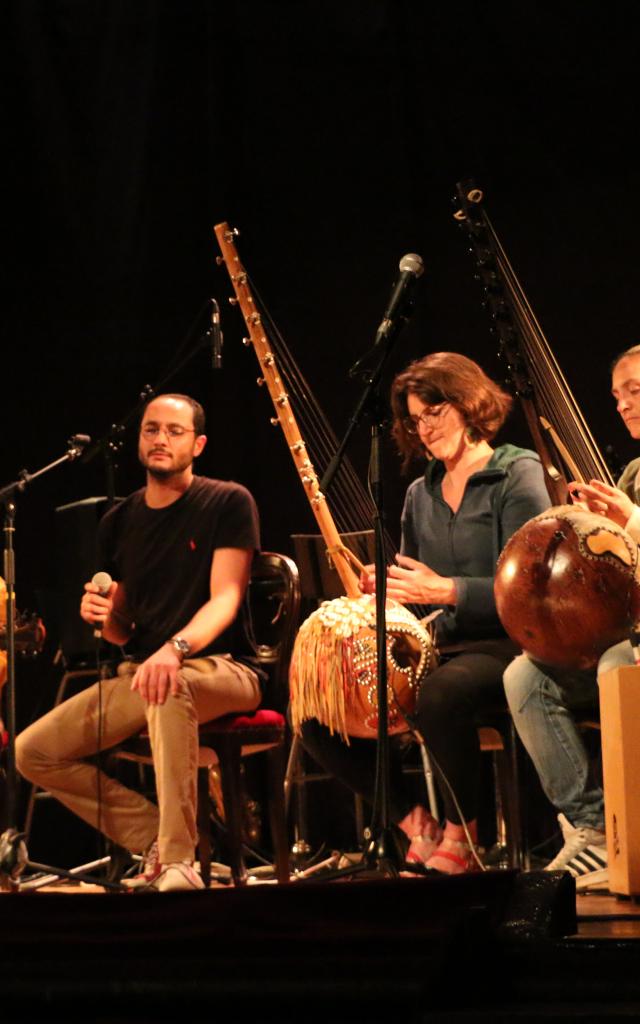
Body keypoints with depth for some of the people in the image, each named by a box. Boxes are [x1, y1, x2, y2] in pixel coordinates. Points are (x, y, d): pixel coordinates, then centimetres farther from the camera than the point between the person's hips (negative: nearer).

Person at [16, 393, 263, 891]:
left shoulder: (228, 503, -4)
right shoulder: (120, 521, 12)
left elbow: (226, 598, -16)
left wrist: (175, 648, -35)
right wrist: (105, 618, -7)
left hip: (220, 668, -6)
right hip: (138, 672, 7)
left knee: (170, 688, -43)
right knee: (33, 752, -8)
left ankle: (179, 863, -37)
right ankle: (158, 839, -2)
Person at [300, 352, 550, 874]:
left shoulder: (516, 475, -2)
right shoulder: (421, 495, 18)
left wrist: (443, 590, -21)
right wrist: (385, 589, -2)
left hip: (502, 643, -7)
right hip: (437, 647, 7)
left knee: (440, 694, -41)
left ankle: (462, 833, -19)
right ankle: (417, 821, -1)